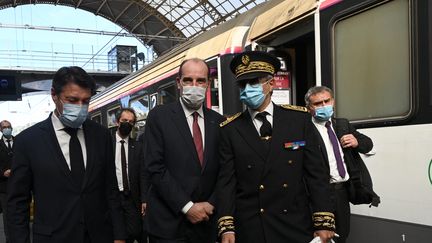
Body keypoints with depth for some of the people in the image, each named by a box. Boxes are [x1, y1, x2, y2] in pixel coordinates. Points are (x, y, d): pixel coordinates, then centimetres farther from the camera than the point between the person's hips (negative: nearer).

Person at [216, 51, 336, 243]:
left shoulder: (299, 118, -1)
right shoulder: (230, 130, -2)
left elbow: (316, 173, -1)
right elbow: (226, 182, -3)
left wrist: (324, 223, -6)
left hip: (297, 227, 1)